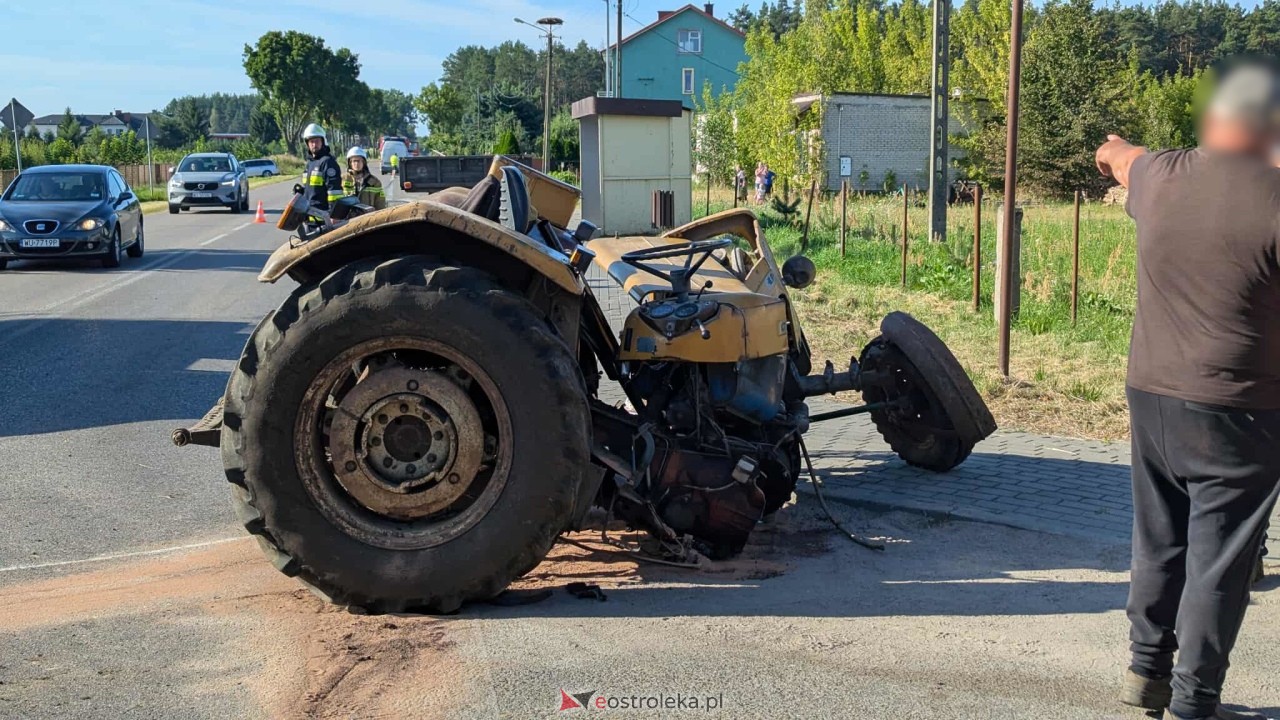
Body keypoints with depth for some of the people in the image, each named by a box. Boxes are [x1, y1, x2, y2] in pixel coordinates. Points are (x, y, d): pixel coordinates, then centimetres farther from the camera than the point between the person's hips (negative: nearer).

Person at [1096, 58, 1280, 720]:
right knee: (1218, 561, 4)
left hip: (1150, 396, 6)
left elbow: (1125, 160, 25)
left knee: (1158, 542, 19)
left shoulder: (1158, 176, 1)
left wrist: (1116, 150, 47)